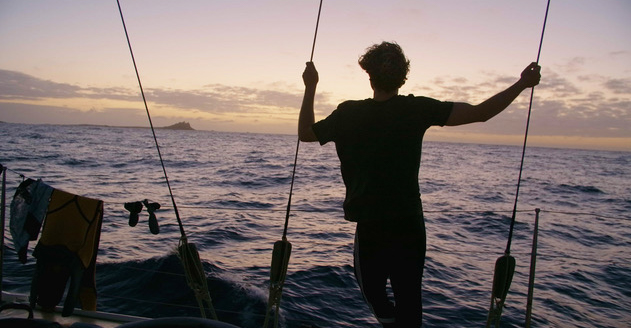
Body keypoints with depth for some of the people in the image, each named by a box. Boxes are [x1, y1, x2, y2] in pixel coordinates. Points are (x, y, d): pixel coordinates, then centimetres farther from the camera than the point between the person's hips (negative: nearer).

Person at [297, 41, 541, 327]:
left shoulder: (348, 113, -6)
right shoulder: (417, 109, -8)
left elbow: (305, 133, 9)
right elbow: (480, 113, -10)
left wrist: (310, 87, 14)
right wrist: (522, 83, 1)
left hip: (370, 228, 0)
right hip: (410, 227, 1)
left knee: (372, 290, 23)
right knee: (409, 300, 14)